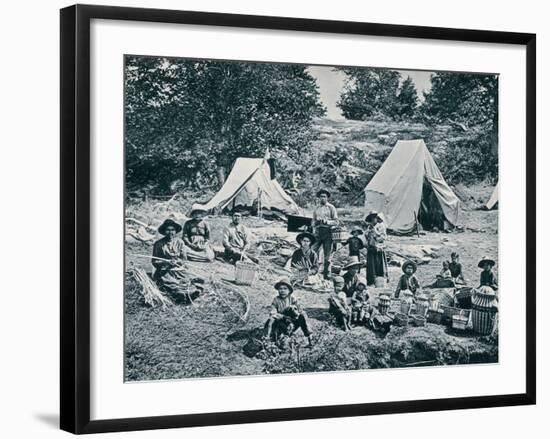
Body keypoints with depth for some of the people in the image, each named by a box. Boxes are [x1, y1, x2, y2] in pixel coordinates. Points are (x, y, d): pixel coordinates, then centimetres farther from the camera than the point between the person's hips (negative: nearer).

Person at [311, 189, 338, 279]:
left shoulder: (331, 208, 5)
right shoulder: (316, 208, 16)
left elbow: (336, 222, 1)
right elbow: (313, 221, 20)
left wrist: (327, 221, -15)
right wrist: (315, 223, -2)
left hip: (327, 231, -3)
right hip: (318, 231, 3)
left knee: (327, 254, -2)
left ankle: (327, 274, 3)